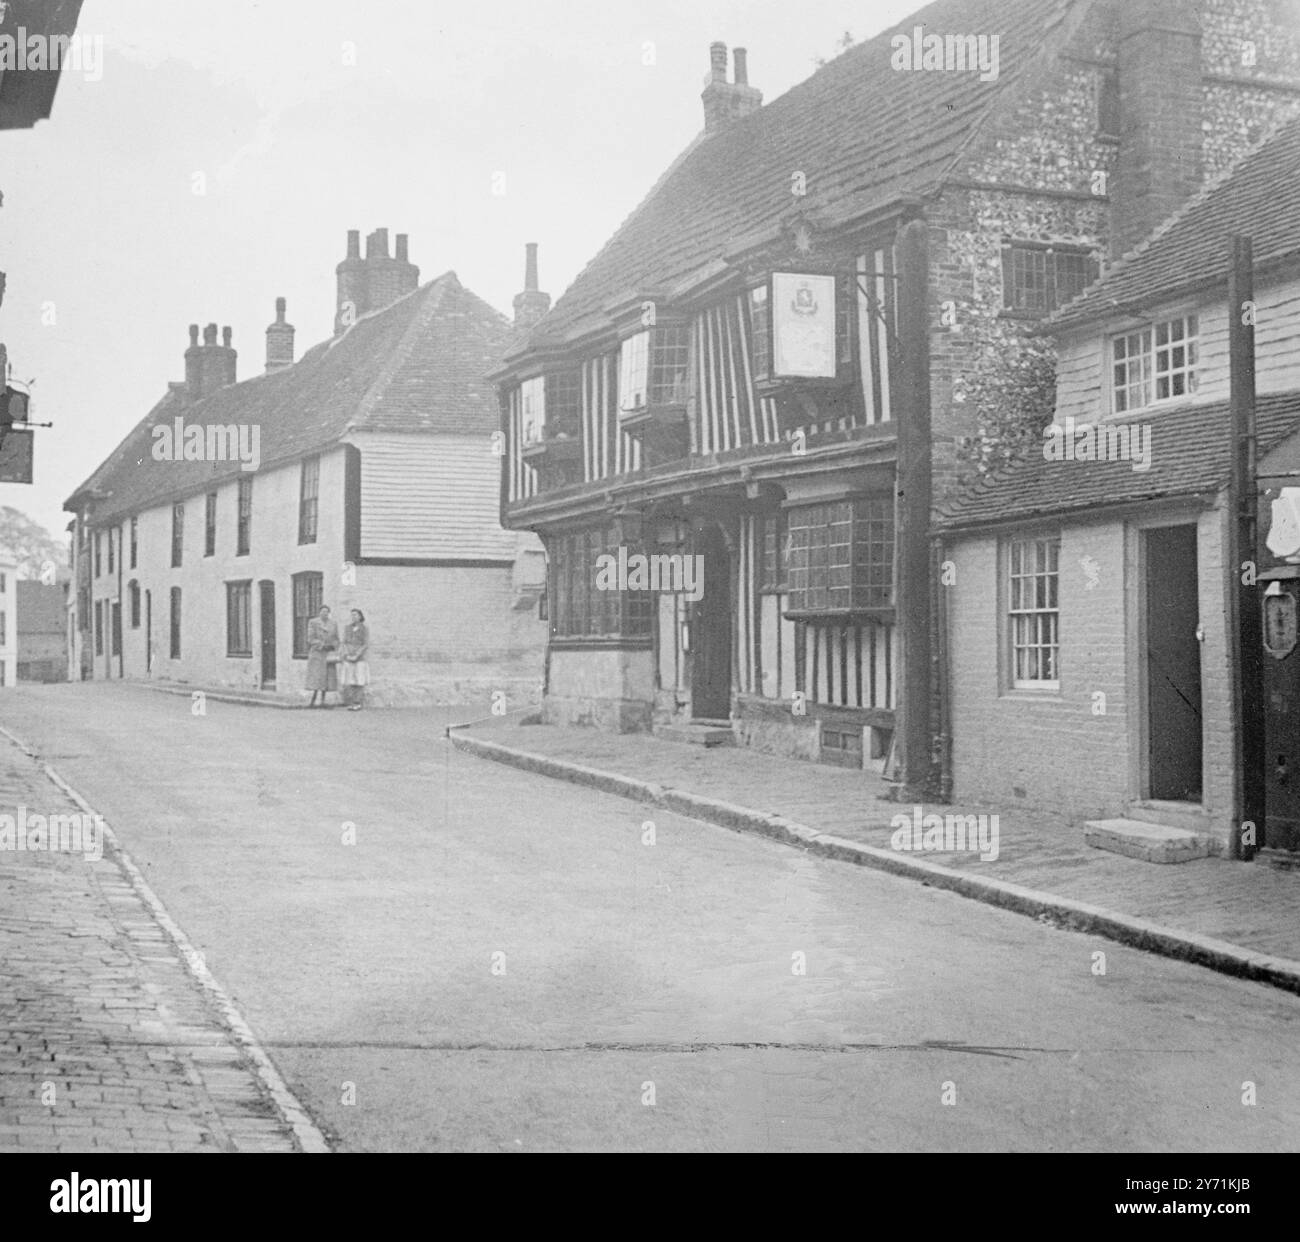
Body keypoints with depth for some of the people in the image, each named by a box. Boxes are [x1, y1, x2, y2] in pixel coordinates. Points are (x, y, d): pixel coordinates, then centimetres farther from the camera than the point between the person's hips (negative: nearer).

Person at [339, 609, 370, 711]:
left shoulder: (365, 628, -2)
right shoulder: (347, 627, 6)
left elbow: (366, 645, -7)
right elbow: (345, 643, 4)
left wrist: (356, 656, -15)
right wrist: (347, 656, -10)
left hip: (360, 657, -2)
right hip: (347, 657, 2)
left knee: (359, 681, -6)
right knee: (347, 681, -4)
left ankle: (357, 704, -2)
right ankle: (350, 704, -1)